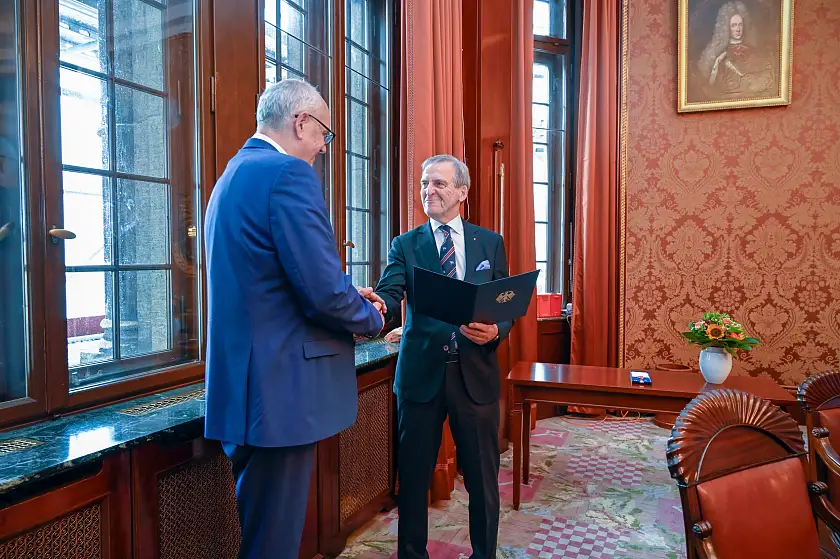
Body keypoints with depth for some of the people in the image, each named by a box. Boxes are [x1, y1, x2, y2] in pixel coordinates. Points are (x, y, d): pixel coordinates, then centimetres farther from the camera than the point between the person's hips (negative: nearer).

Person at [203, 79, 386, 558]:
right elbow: (325, 291, -22)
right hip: (278, 389, -10)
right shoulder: (289, 173, -15)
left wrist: (349, 297, 14)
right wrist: (371, 319, -2)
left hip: (243, 385, 10)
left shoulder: (233, 175, 15)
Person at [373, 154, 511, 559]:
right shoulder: (405, 245, 5)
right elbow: (390, 292, -11)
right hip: (421, 373, 0)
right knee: (413, 475, 11)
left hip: (475, 372, 1)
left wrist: (496, 330, -16)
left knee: (482, 476, 11)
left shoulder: (490, 242, 7)